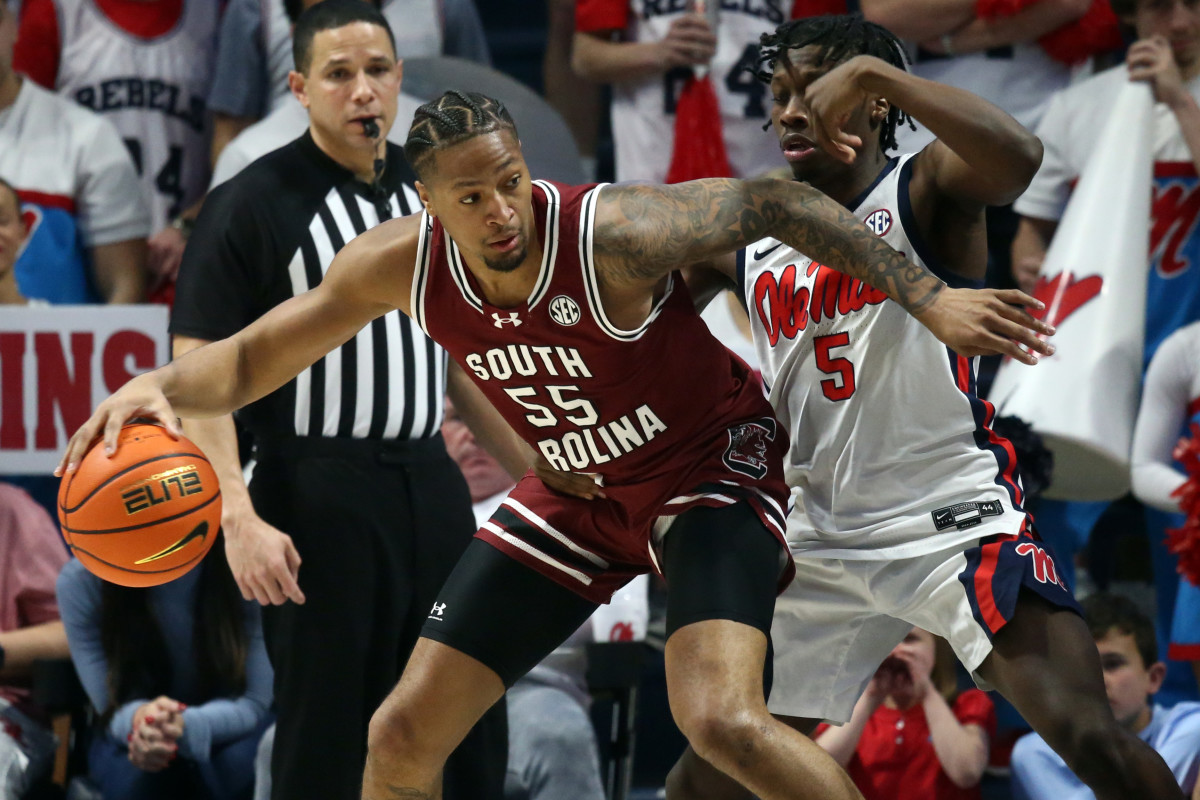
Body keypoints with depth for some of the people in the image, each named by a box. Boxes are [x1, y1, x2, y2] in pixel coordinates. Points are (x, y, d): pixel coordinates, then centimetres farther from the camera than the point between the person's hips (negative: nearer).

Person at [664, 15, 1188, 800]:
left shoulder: (923, 190, -6)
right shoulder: (748, 247, 11)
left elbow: (1016, 157, -29)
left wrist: (873, 71, -28)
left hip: (956, 520, -6)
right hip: (821, 542, 6)